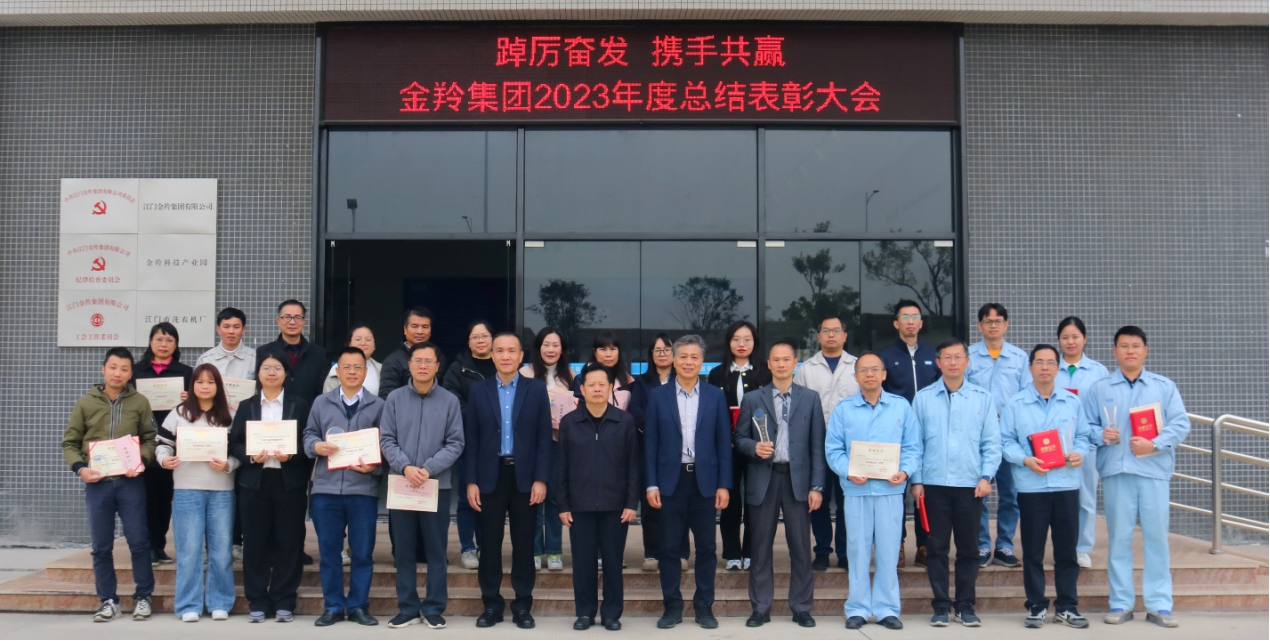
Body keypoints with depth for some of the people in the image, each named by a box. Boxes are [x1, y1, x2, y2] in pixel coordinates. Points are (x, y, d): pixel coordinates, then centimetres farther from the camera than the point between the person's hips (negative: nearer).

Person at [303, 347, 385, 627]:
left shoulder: (379, 405, 5)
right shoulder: (321, 402, 12)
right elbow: (308, 434, 11)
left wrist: (374, 466, -15)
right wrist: (316, 446, -11)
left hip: (363, 489, -1)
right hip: (325, 488, 2)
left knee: (362, 551, 4)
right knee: (329, 550, 6)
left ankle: (358, 606, 15)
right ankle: (333, 607, 17)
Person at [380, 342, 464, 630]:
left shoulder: (450, 401, 0)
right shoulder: (395, 398, 2)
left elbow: (455, 443, -3)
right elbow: (386, 440, 0)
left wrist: (429, 469, -16)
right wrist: (405, 467, -16)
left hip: (437, 485, -1)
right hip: (401, 484, 1)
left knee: (436, 550, 5)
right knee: (404, 550, 7)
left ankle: (434, 608, 14)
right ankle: (408, 608, 17)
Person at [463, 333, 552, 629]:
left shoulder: (537, 389, 2)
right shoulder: (479, 390, 4)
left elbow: (544, 437, 0)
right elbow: (471, 439, 3)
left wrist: (540, 479, -7)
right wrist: (471, 481, -4)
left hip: (524, 477, 0)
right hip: (490, 476, 1)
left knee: (523, 544, 5)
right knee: (490, 543, 5)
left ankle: (522, 606, 15)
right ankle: (491, 604, 16)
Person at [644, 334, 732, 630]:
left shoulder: (716, 396, 4)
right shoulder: (658, 396, 3)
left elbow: (724, 443, 3)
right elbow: (650, 443, 2)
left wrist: (724, 484, -2)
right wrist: (652, 484, -5)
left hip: (705, 480, 1)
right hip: (671, 480, 0)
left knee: (706, 547, 6)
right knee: (670, 547, 4)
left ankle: (704, 606, 17)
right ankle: (672, 606, 15)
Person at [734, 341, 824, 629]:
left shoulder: (810, 398, 6)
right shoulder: (752, 398, 6)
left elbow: (817, 445, 3)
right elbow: (739, 438, 7)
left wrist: (817, 486, -3)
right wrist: (754, 447, -15)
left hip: (797, 479, 0)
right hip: (763, 479, 0)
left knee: (801, 548, 3)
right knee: (760, 547, 5)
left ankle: (801, 608, 13)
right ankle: (761, 608, 14)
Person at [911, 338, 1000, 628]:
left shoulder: (983, 398, 4)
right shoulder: (923, 398, 3)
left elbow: (992, 442, 3)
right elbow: (915, 443, 3)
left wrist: (986, 476, -6)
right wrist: (916, 480, -1)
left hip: (970, 484, 0)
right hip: (934, 484, 0)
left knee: (968, 548, 6)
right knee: (936, 548, 4)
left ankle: (965, 606, 17)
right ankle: (941, 605, 13)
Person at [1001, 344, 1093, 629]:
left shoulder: (1072, 402, 9)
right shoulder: (1015, 404, 1)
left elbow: (1083, 435, 11)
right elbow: (1006, 441, -1)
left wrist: (1079, 453, -9)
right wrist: (1025, 459, -17)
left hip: (1067, 484, 2)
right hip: (1031, 486, -2)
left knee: (1067, 549, 7)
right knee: (1033, 550, 4)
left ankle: (1066, 606, 19)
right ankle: (1036, 606, 15)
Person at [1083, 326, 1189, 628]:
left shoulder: (1165, 386, 10)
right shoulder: (1099, 389, 9)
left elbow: (1180, 424, 2)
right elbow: (1084, 426, 7)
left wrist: (1154, 444, -11)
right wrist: (1101, 435, -13)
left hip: (1154, 470, 0)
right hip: (1115, 471, 0)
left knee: (1157, 537, 1)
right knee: (1118, 538, 2)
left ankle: (1159, 605, 8)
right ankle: (1121, 603, 10)